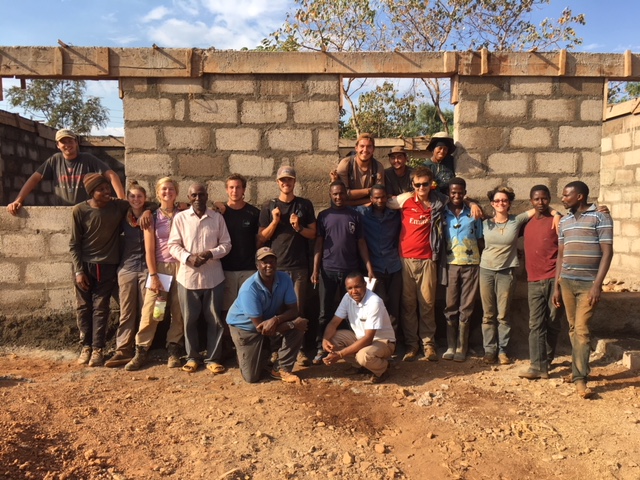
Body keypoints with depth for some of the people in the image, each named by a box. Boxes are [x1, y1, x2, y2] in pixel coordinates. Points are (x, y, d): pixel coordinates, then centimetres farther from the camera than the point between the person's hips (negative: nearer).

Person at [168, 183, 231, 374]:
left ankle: (213, 358, 16)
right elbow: (173, 245, -1)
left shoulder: (217, 217, 5)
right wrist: (188, 257, -19)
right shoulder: (180, 217, 2)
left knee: (214, 319, 5)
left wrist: (210, 254, -15)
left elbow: (226, 244, 3)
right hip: (188, 276, 0)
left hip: (213, 276, 1)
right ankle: (192, 357, 23)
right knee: (190, 319, 8)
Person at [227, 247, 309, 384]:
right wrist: (294, 323, -31)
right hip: (245, 326, -4)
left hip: (271, 320, 4)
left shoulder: (285, 279, -18)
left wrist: (276, 319, -38)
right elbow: (259, 325, -31)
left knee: (298, 327, -24)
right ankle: (263, 351, 27)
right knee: (251, 377, -6)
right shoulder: (249, 289, -33)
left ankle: (282, 369, -5)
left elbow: (293, 310, -16)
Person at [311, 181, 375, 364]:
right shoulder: (323, 216, 5)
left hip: (351, 270, 1)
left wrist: (369, 268, -1)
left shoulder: (355, 216, 7)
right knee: (325, 312, 4)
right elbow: (318, 243, 3)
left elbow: (361, 243, 6)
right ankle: (321, 349, 12)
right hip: (328, 270, 0)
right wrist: (315, 269, -5)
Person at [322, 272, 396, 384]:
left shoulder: (374, 302, -30)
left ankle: (382, 368, -2)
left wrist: (340, 354, -36)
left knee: (363, 355, -37)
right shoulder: (348, 297, -10)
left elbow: (368, 339, -33)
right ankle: (360, 364, 6)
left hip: (382, 341, -7)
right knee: (332, 338, -12)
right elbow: (334, 322, -5)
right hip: (360, 337, 7)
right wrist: (325, 339, -27)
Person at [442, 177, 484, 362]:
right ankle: (450, 347, 10)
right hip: (451, 264, 0)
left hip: (471, 264, 1)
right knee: (450, 307, 3)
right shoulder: (442, 213, 4)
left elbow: (480, 240, 10)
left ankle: (461, 348, 10)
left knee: (466, 308, 3)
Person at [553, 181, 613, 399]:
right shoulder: (564, 221, 14)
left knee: (581, 329, -9)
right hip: (566, 282, 5)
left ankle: (580, 378, -4)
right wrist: (557, 285, 12)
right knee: (573, 329, 9)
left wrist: (598, 284, -14)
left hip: (588, 283, -5)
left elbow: (607, 252, -7)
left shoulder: (600, 217, -3)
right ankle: (580, 370, 21)